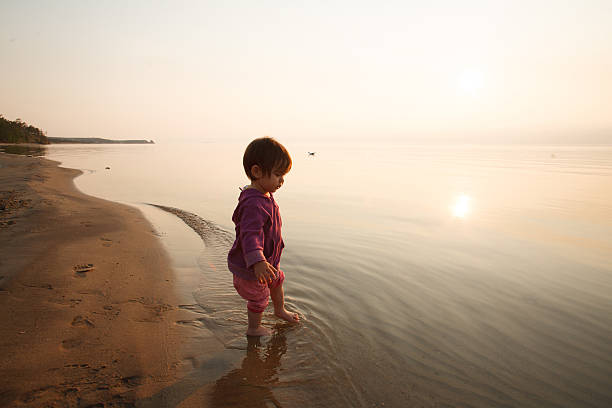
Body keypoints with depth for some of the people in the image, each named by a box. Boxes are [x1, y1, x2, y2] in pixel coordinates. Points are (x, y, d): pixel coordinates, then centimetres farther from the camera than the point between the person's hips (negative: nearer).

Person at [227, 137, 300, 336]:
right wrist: (258, 262, -60)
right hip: (249, 268, -10)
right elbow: (250, 235, -45)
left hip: (267, 259, 10)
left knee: (277, 281, 29)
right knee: (259, 297, 13)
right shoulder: (253, 204, -35)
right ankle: (254, 329, 41)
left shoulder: (264, 195, -1)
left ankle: (280, 310, 58)